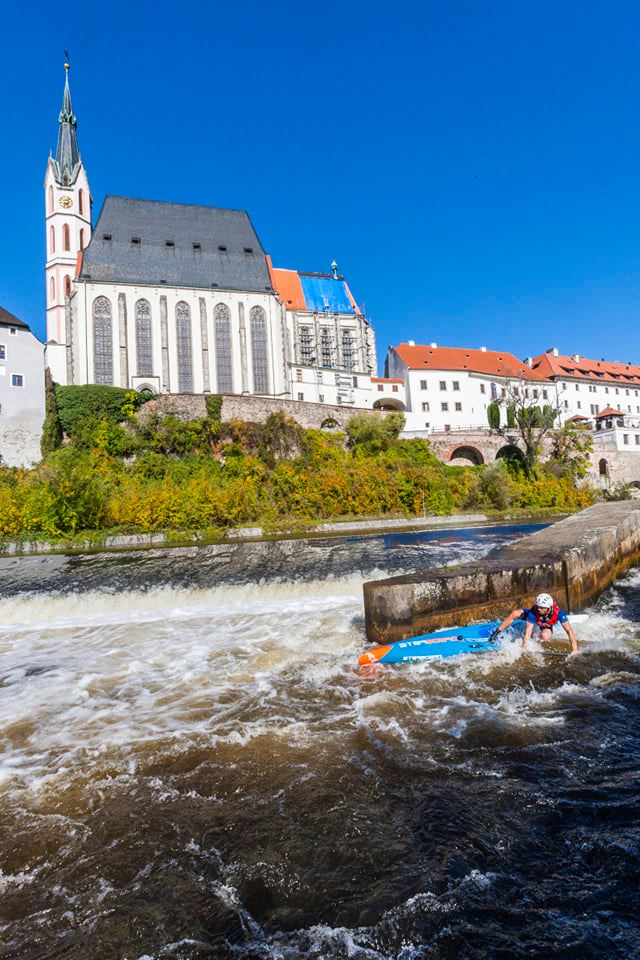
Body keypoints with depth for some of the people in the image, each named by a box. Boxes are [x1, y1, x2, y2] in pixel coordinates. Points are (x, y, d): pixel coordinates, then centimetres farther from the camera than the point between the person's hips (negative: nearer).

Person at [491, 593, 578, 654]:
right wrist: (524, 648, -50)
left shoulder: (558, 612, -42)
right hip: (533, 619, 0)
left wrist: (574, 649, -49)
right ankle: (497, 632, -14)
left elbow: (569, 630, -42)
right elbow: (528, 631, -43)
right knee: (515, 614, -27)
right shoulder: (533, 611, -41)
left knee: (545, 636, -34)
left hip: (547, 626, 1)